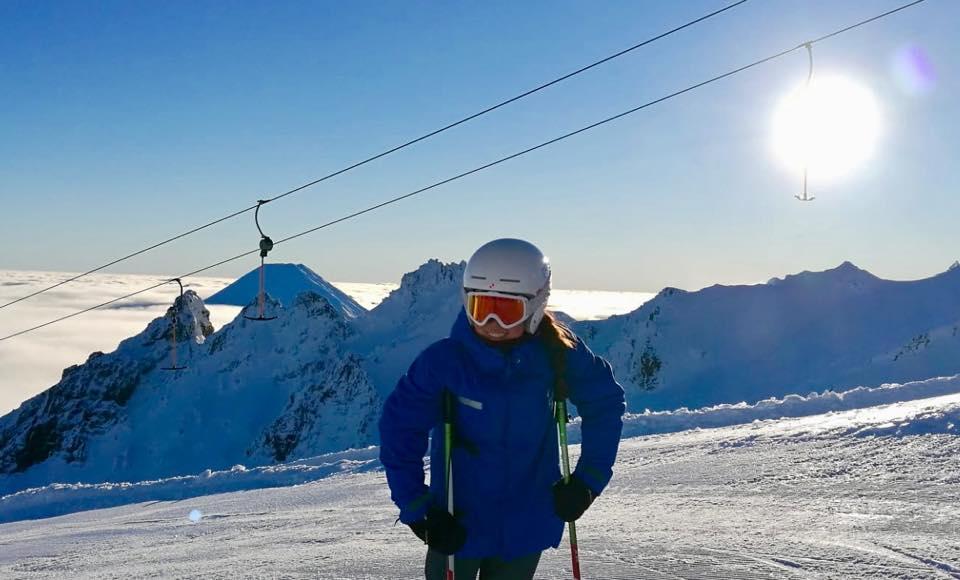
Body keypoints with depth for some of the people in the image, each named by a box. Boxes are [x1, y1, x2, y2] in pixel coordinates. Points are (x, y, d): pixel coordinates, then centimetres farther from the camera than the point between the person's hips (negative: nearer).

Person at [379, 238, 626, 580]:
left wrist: (588, 480, -3)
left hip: (526, 525, 2)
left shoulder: (557, 353, -12)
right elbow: (399, 431, -11)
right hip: (455, 524, -1)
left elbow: (606, 404, 2)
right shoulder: (443, 360, -18)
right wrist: (416, 509, -15)